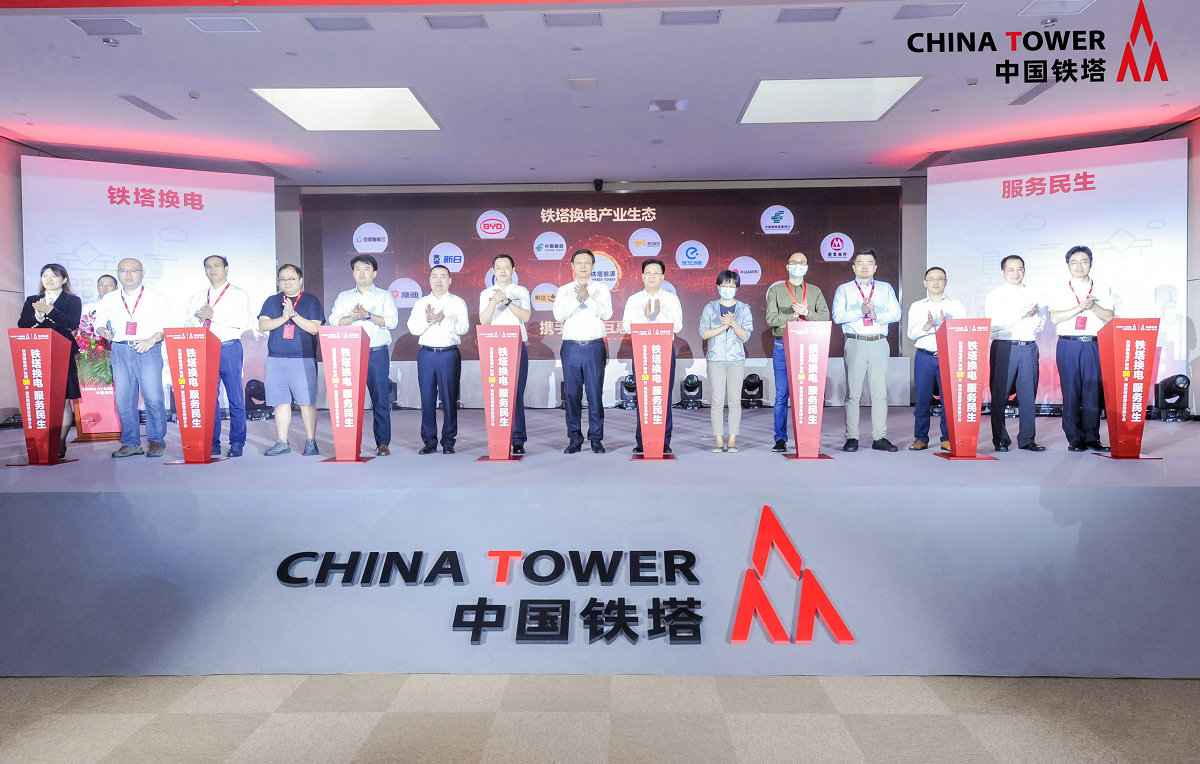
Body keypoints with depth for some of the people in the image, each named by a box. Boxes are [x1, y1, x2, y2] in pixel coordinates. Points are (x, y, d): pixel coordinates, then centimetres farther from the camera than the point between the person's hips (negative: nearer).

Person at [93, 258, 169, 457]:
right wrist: (104, 331, -1)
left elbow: (167, 325, 1)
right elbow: (98, 321, 21)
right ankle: (130, 443, 9)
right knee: (123, 399, 1)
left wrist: (152, 340, -15)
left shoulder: (155, 298, 7)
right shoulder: (109, 299, 16)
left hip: (148, 351, -3)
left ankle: (155, 441, 2)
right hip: (120, 351, 3)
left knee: (153, 397, -9)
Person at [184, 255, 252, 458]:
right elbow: (187, 323, 14)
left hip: (229, 349, -4)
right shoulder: (198, 297, 20)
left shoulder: (238, 294, 6)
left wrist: (214, 315, -11)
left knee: (235, 398, -3)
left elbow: (243, 321, -9)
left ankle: (237, 443, 3)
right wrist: (199, 318, -7)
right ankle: (212, 443, 8)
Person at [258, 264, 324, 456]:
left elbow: (314, 328, -4)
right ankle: (282, 443, 12)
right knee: (281, 402, 5)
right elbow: (263, 325, 4)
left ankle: (310, 442, 2)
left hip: (304, 359, -3)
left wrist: (293, 314, -14)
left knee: (307, 402, -5)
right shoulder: (272, 301, 15)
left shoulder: (311, 301, 7)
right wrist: (284, 317, -10)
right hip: (275, 359, 3)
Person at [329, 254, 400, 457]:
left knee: (380, 398, -4)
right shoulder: (343, 297, 18)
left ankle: (383, 443, 1)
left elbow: (392, 321, -4)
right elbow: (333, 321, 5)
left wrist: (368, 315, -13)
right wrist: (352, 317, -12)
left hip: (377, 353, -2)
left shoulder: (385, 296, 11)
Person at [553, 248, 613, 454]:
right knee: (572, 394, 1)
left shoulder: (601, 289, 10)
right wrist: (577, 300, -15)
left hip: (595, 346, -1)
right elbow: (558, 315, -4)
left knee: (595, 394, -2)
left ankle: (596, 439, 7)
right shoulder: (564, 290, 11)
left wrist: (588, 298, -15)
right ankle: (574, 439, 10)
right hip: (571, 346, 1)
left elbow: (606, 314, -5)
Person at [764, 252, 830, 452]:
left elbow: (825, 316, 1)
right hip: (783, 347, -1)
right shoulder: (776, 290, 9)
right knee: (781, 395, -2)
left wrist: (806, 313, -15)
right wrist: (794, 315, -12)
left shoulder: (815, 291, 14)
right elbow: (771, 319, -3)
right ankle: (780, 439, 4)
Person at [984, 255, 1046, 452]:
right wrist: (1021, 314, -11)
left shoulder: (1033, 295, 17)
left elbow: (1041, 325, 15)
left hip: (1029, 347, 3)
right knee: (1000, 394, -3)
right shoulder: (994, 295, 5)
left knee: (1028, 395, 3)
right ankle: (1000, 439, 5)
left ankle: (1027, 439, 9)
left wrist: (1034, 315, -6)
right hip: (1004, 347, -3)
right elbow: (993, 324, -8)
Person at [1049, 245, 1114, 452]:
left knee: (1093, 392, -3)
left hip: (1094, 346, 1)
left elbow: (1109, 317, 2)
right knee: (1071, 392, -2)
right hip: (1068, 345, 0)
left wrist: (1093, 306, -13)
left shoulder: (1103, 290, 13)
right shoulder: (1059, 292, 10)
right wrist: (1080, 308, -13)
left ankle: (1092, 437, 5)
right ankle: (1075, 438, 4)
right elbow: (1054, 318, -4)